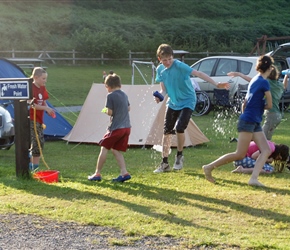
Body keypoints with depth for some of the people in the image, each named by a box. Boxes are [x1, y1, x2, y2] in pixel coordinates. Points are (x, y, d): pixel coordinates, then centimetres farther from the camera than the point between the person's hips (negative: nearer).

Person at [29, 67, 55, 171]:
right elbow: (31, 104, -20)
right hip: (32, 119, -9)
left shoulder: (42, 88, 11)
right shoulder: (31, 88, -14)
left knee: (40, 143, 8)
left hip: (39, 119, 9)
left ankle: (31, 165, 17)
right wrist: (45, 108, -21)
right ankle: (35, 167, -5)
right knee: (37, 142, -11)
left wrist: (49, 110, -3)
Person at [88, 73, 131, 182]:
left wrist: (105, 111, 6)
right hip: (126, 127, 7)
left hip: (116, 128, -7)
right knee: (116, 150, 14)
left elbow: (110, 112, -13)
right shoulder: (124, 95, 12)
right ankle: (124, 173, 2)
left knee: (104, 148, 5)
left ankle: (97, 173, 8)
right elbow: (128, 108, 24)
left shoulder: (110, 96, -11)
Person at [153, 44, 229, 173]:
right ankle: (164, 163, 16)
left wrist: (216, 84, -41)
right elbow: (164, 90, 5)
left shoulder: (179, 65, -22)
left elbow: (198, 73, -31)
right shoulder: (160, 70, -2)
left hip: (187, 102, -6)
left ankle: (179, 156, 3)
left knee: (179, 128, -22)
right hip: (173, 103, 6)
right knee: (166, 131, 4)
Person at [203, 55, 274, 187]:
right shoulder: (264, 83, -12)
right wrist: (262, 105, 13)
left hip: (255, 124, 9)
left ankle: (253, 178, -12)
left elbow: (244, 104, 20)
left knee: (266, 150, -2)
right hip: (248, 122, -9)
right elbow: (269, 105, -6)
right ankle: (209, 167, -2)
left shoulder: (255, 80, 16)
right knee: (240, 154, -8)